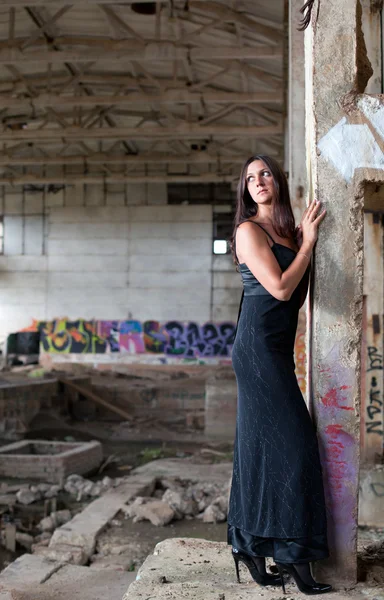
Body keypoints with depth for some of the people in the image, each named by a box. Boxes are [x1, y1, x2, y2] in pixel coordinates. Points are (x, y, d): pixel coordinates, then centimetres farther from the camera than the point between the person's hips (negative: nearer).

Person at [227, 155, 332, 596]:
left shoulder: (286, 231, 16)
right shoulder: (249, 230, -8)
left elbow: (297, 296, 15)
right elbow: (280, 288, -17)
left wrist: (306, 240, 11)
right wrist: (308, 242, -7)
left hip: (276, 348, 8)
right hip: (258, 346, -8)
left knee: (262, 444, 9)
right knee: (289, 442, -8)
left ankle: (250, 547, 17)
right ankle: (293, 554, -1)